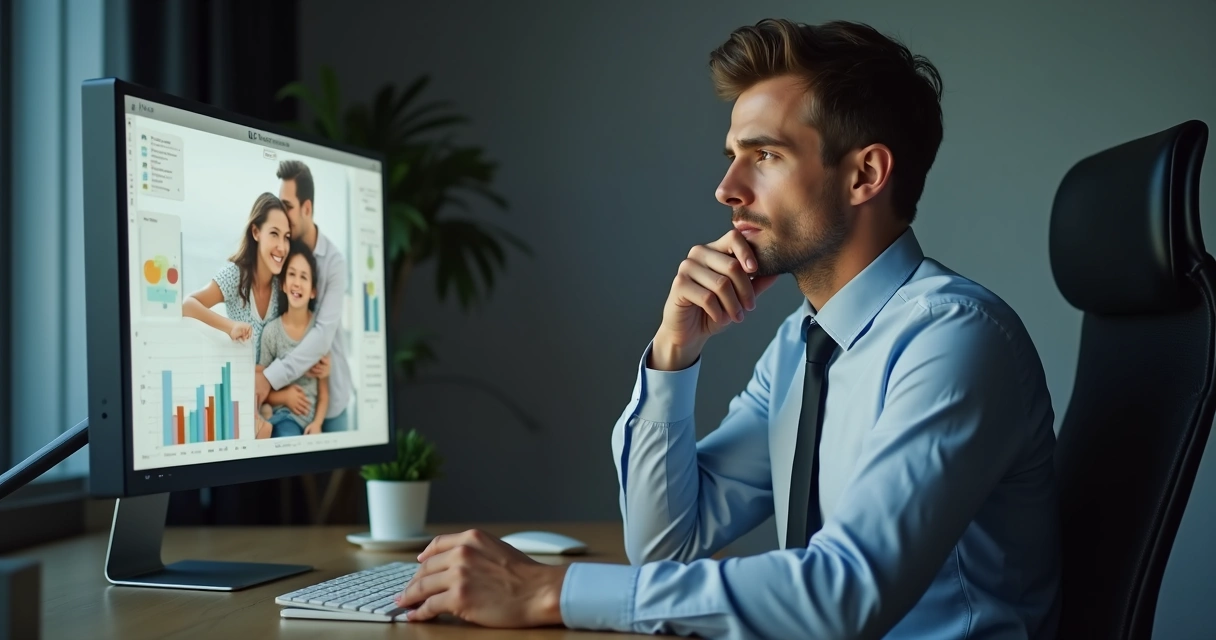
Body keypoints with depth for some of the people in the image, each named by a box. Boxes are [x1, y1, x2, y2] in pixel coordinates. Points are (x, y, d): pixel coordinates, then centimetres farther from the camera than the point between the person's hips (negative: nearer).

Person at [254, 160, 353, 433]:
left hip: (329, 393, -2)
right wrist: (306, 360, -20)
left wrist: (271, 377, -28)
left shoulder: (334, 262, -12)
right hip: (292, 393, 2)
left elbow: (324, 334, -21)